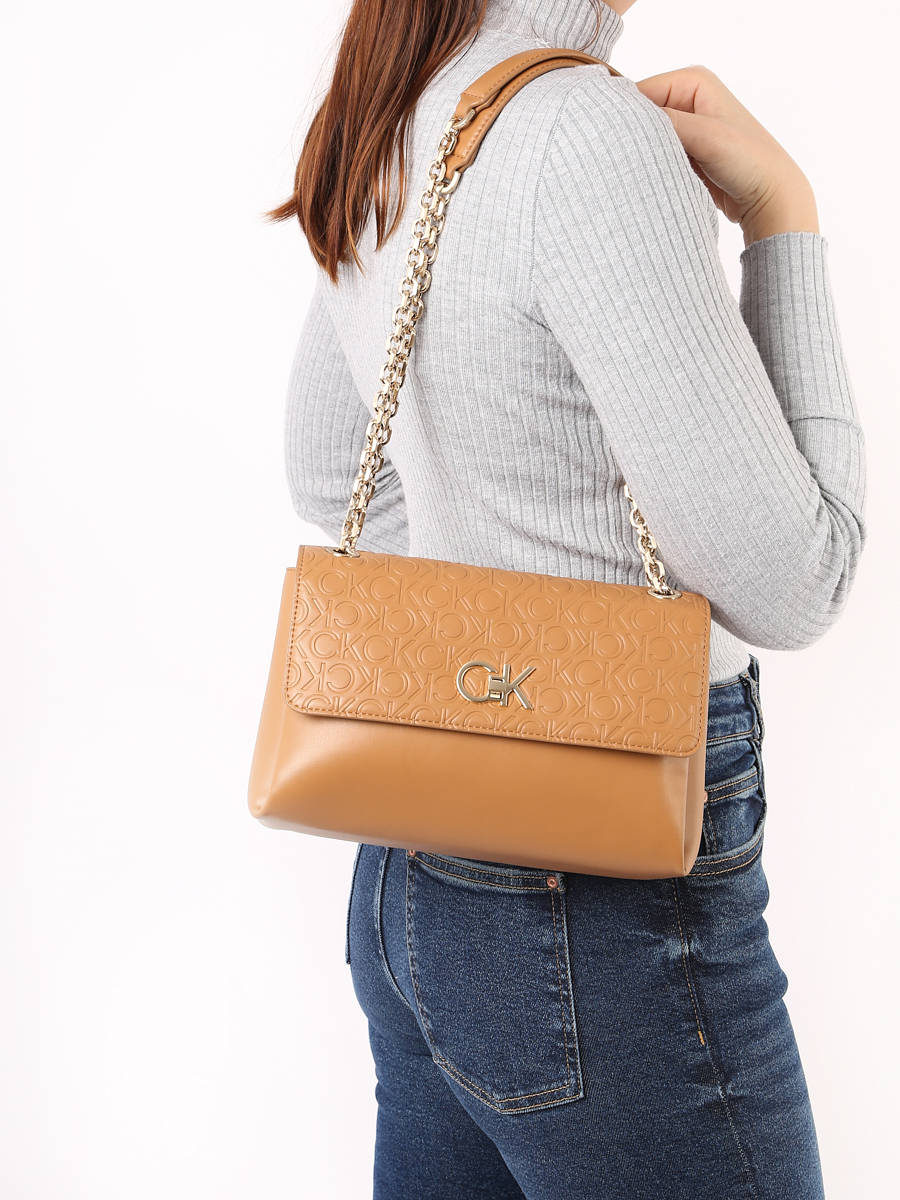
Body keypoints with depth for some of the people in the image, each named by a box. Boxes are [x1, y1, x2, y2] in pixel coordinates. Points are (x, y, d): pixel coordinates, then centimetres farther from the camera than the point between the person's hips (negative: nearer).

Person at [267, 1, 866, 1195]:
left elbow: (327, 484, 17)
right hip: (601, 909, -8)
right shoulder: (589, 128, -21)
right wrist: (783, 216, -11)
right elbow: (788, 582, -17)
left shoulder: (381, 135, 6)